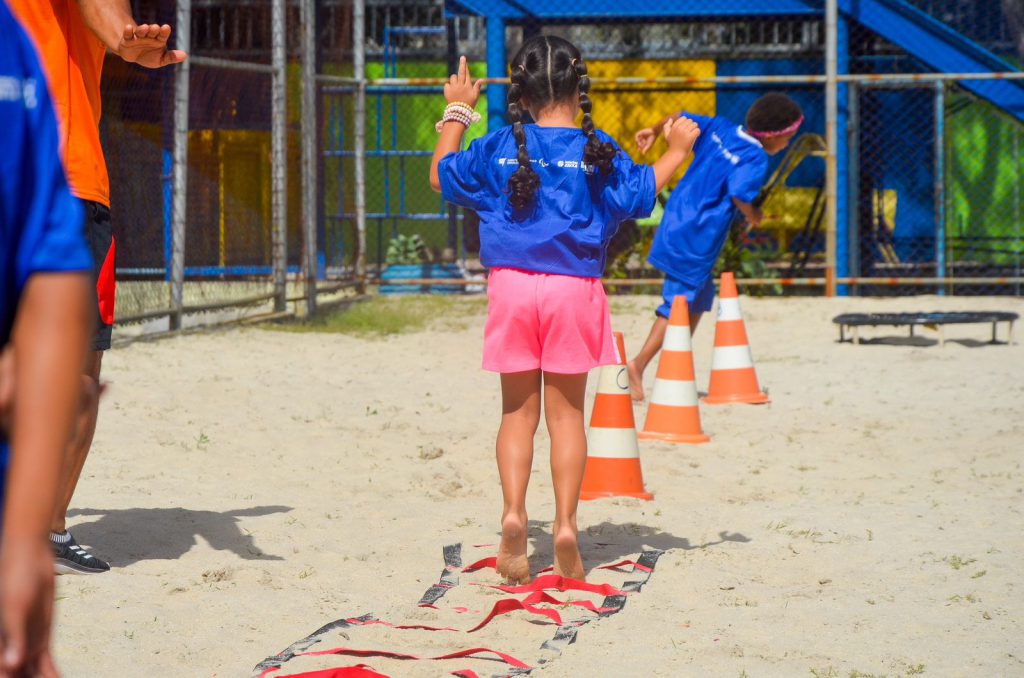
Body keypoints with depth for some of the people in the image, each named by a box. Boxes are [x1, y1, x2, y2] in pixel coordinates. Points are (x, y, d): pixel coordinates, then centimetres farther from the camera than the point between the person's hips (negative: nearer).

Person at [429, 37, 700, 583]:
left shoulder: (498, 148, 1)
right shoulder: (598, 153, -3)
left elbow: (442, 176, 15)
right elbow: (641, 194, 8)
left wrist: (456, 113, 26)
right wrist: (676, 151, 23)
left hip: (511, 286, 1)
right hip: (574, 290, -1)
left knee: (518, 411, 10)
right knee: (566, 413, 7)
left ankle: (513, 511, -8)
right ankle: (565, 524, 0)